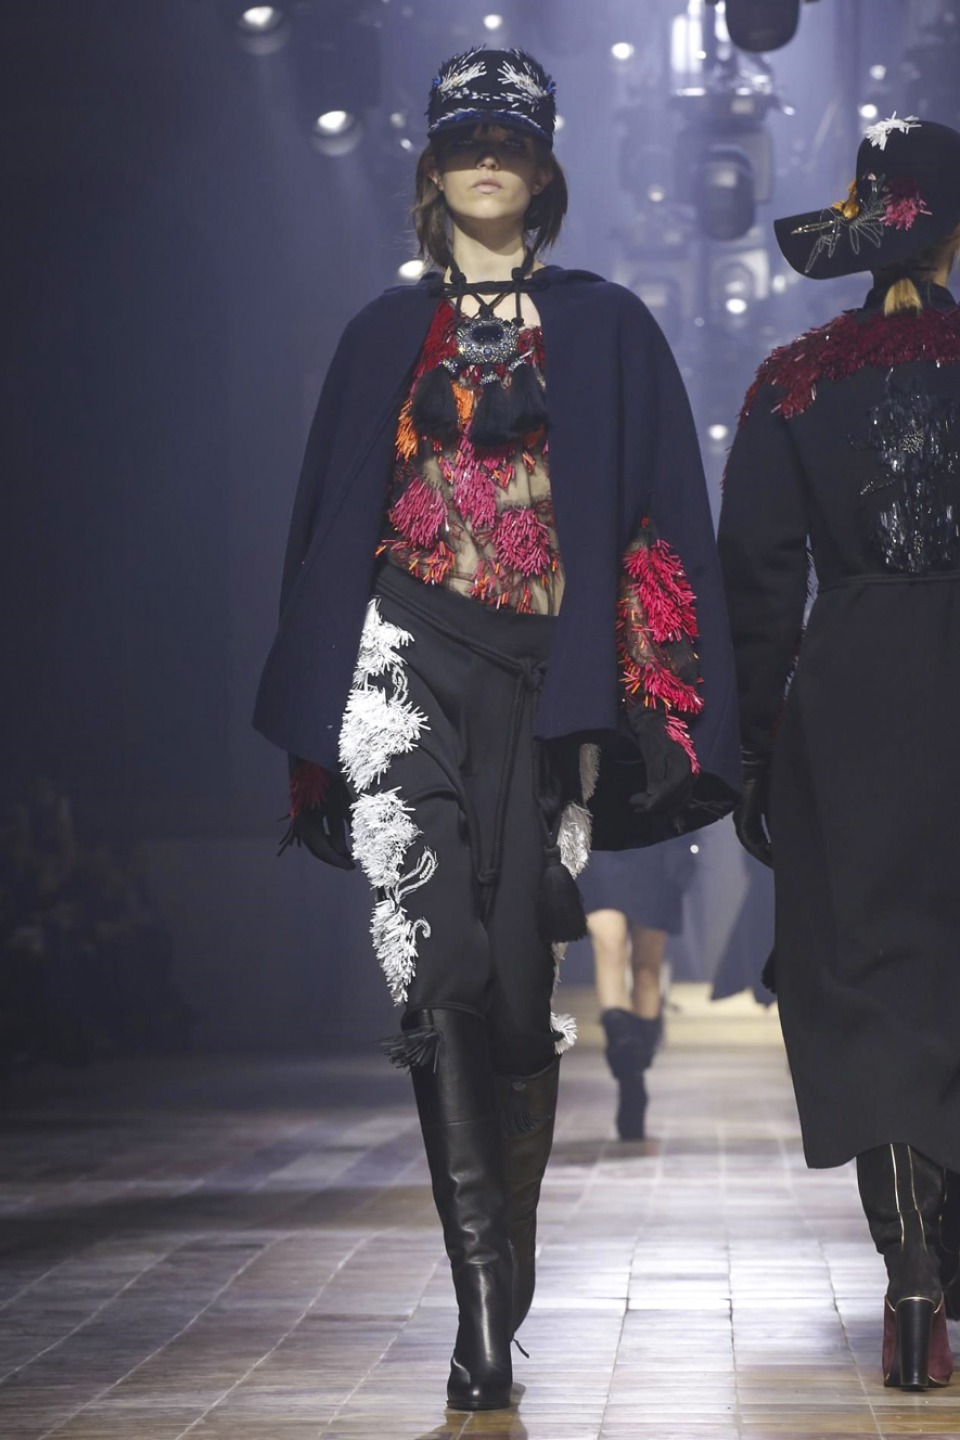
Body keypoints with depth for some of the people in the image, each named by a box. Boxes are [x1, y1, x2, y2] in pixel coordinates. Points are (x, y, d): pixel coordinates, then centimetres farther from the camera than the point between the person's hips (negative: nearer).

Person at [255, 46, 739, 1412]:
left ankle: (501, 1290, 12)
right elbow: (334, 517, 14)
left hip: (543, 670, 0)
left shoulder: (606, 328, 9)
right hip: (409, 659, 0)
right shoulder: (387, 333, 14)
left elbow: (660, 520, 5)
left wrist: (650, 703, -5)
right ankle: (486, 1302, -21)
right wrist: (318, 712, 7)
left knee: (519, 978, -1)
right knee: (435, 965, -17)